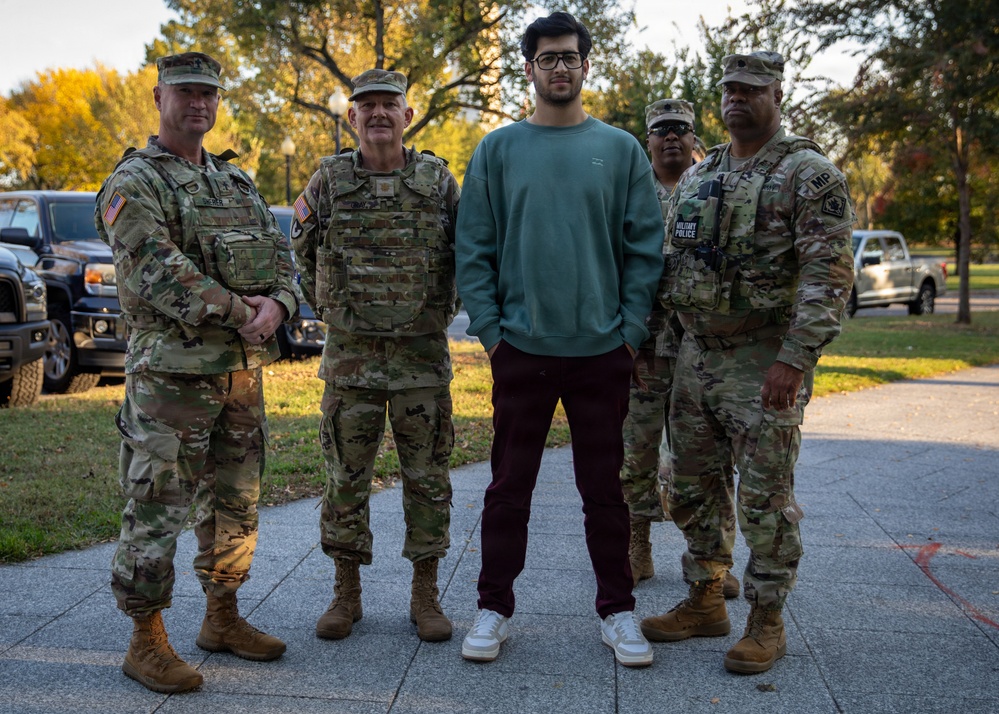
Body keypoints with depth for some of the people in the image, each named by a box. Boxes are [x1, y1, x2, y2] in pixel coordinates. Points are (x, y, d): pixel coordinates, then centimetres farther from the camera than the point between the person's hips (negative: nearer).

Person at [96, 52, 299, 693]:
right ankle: (147, 642, 9)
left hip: (244, 370, 7)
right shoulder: (134, 182, -5)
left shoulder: (237, 182, 18)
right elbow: (158, 273, -18)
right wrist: (239, 313, -18)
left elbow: (279, 254, 11)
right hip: (172, 370, -7)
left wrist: (278, 305, -10)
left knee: (236, 500, 14)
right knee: (157, 507, -2)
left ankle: (223, 619, 28)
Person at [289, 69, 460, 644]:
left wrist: (446, 308, 8)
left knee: (427, 477, 5)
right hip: (351, 355, 1)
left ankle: (426, 595, 17)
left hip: (424, 354, 0)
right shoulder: (329, 180, 3)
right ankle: (347, 594, 19)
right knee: (346, 477, 5)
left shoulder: (438, 179, 2)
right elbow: (301, 250, 13)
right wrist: (329, 306, 12)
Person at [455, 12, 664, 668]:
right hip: (520, 347, 0)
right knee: (509, 487, 7)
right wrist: (489, 328, -4)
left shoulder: (621, 150, 6)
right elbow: (474, 249, 3)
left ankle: (617, 611, 21)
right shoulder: (498, 151, 5)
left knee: (604, 487, 9)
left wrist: (632, 331, -3)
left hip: (602, 350, 0)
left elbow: (645, 248, 4)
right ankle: (495, 608, 20)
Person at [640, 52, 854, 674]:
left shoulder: (810, 174, -8)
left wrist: (794, 359, -23)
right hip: (697, 354, 7)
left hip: (766, 362, -7)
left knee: (765, 498, 0)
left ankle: (767, 623, 14)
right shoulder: (696, 179, 13)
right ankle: (705, 601, 28)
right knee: (694, 489, 13)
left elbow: (829, 276, -16)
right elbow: (670, 264, 19)